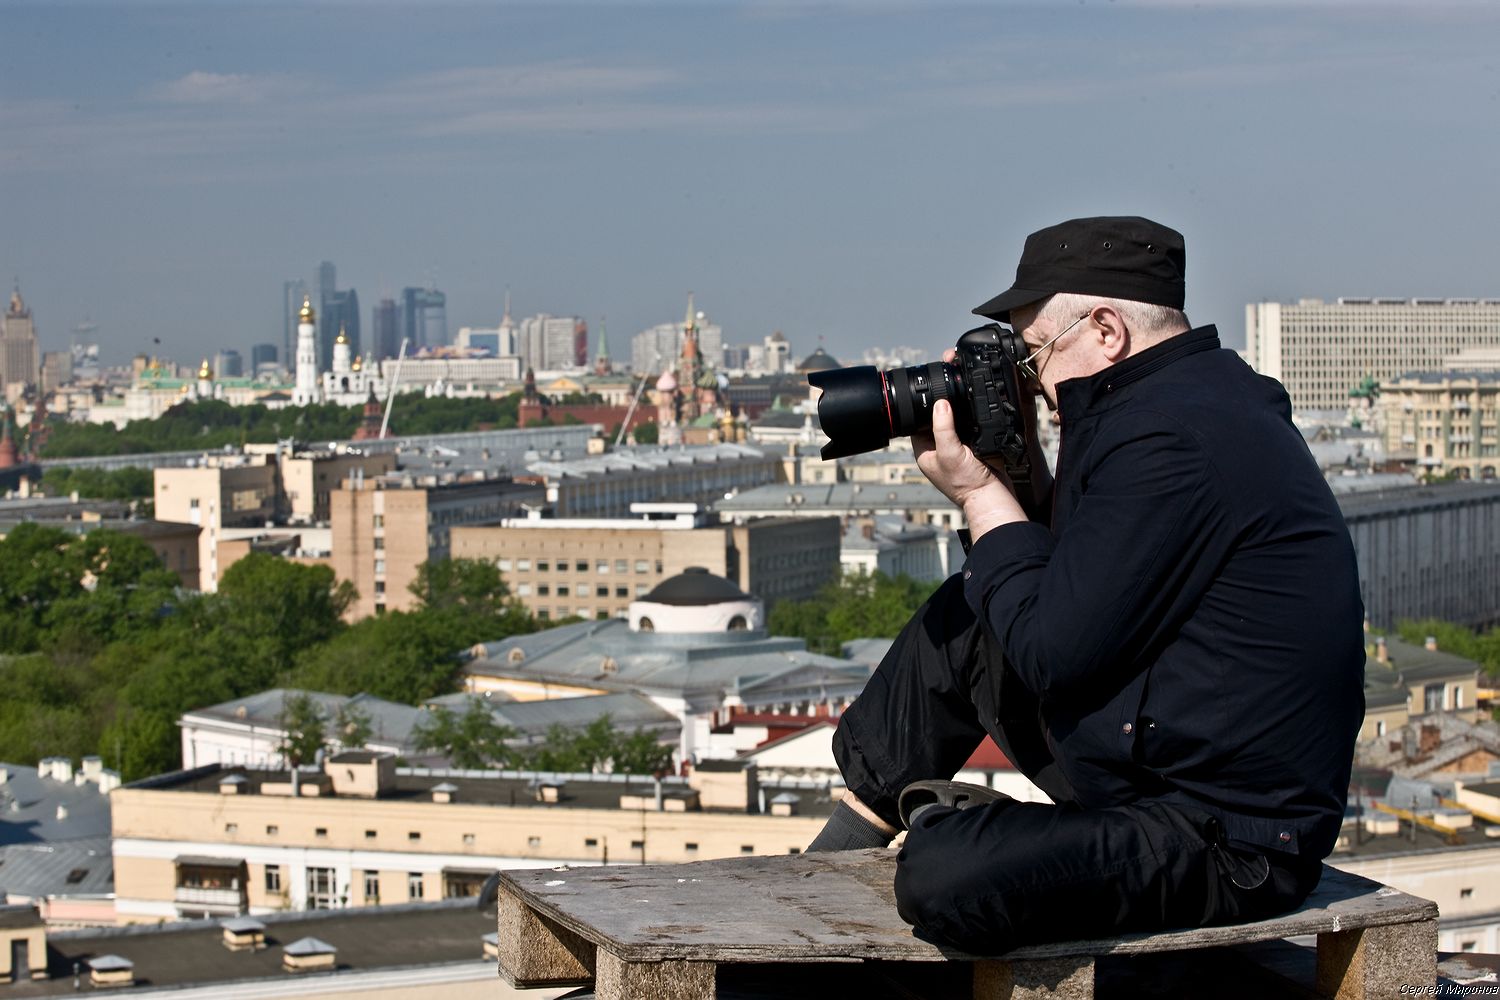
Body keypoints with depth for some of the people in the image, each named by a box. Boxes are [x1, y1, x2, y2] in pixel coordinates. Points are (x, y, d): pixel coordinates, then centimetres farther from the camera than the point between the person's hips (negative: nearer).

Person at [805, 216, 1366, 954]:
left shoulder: (1170, 437, -23)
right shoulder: (1198, 398, 11)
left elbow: (1052, 652, -20)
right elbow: (1063, 588, 18)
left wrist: (979, 494, -9)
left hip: (1227, 850, -11)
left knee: (941, 876, -29)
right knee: (963, 621, 20)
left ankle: (942, 828, 5)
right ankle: (839, 852, 29)